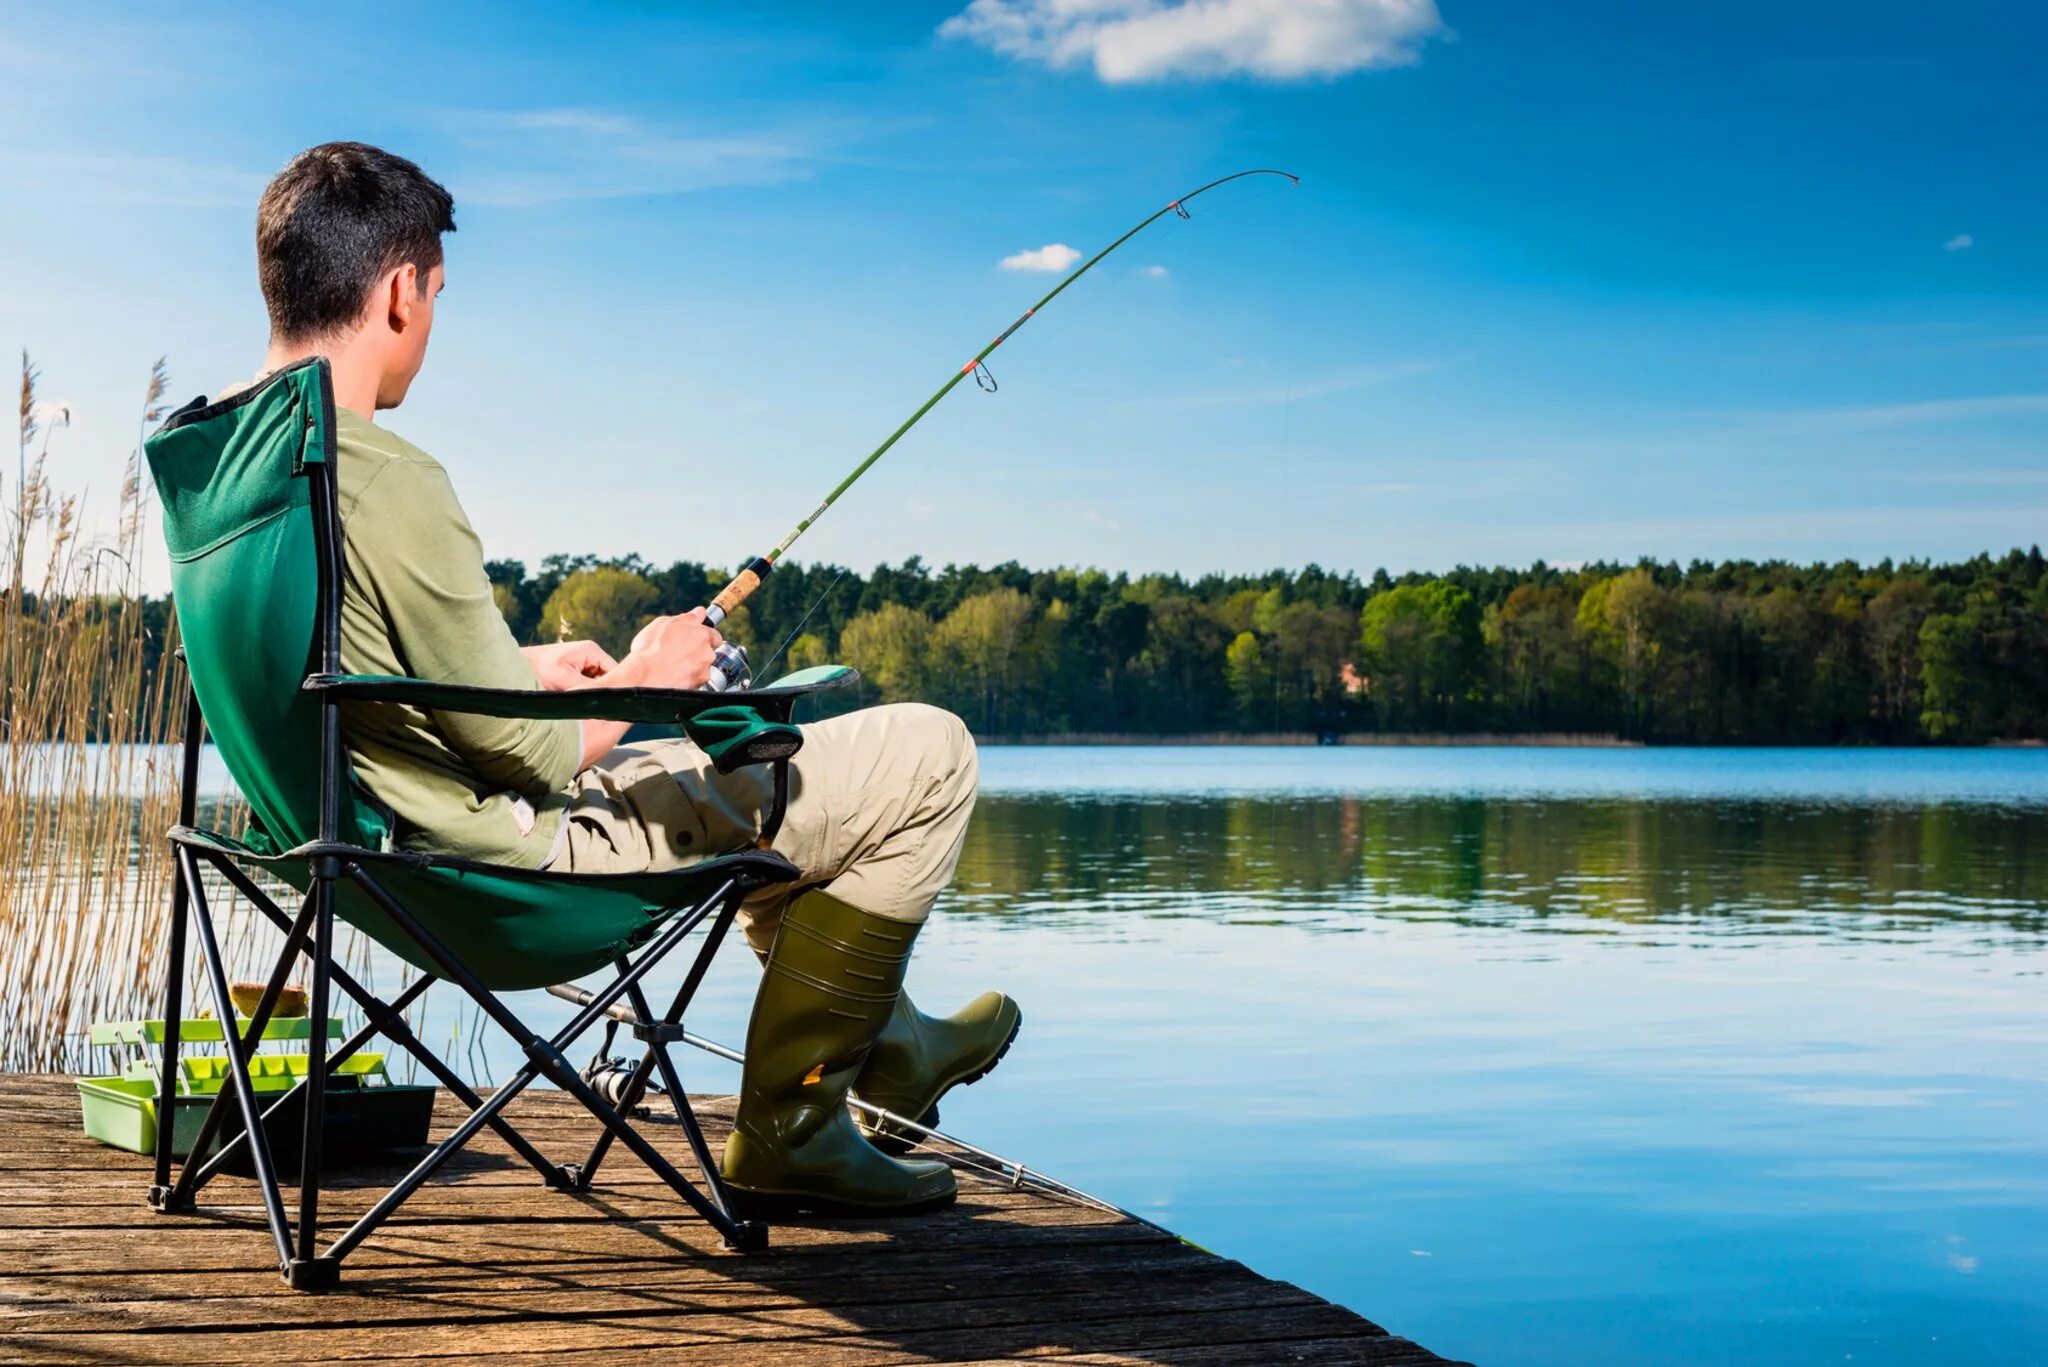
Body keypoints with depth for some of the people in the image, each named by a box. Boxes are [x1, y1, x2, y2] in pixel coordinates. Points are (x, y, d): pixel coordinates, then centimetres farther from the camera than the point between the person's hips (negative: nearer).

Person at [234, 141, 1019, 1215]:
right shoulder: (386, 481, -28)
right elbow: (527, 754, -23)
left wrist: (528, 669, 15)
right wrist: (644, 678, -5)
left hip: (391, 844, 10)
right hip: (519, 865, -10)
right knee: (926, 755, -4)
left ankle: (884, 1041, 45)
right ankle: (788, 1127, 8)